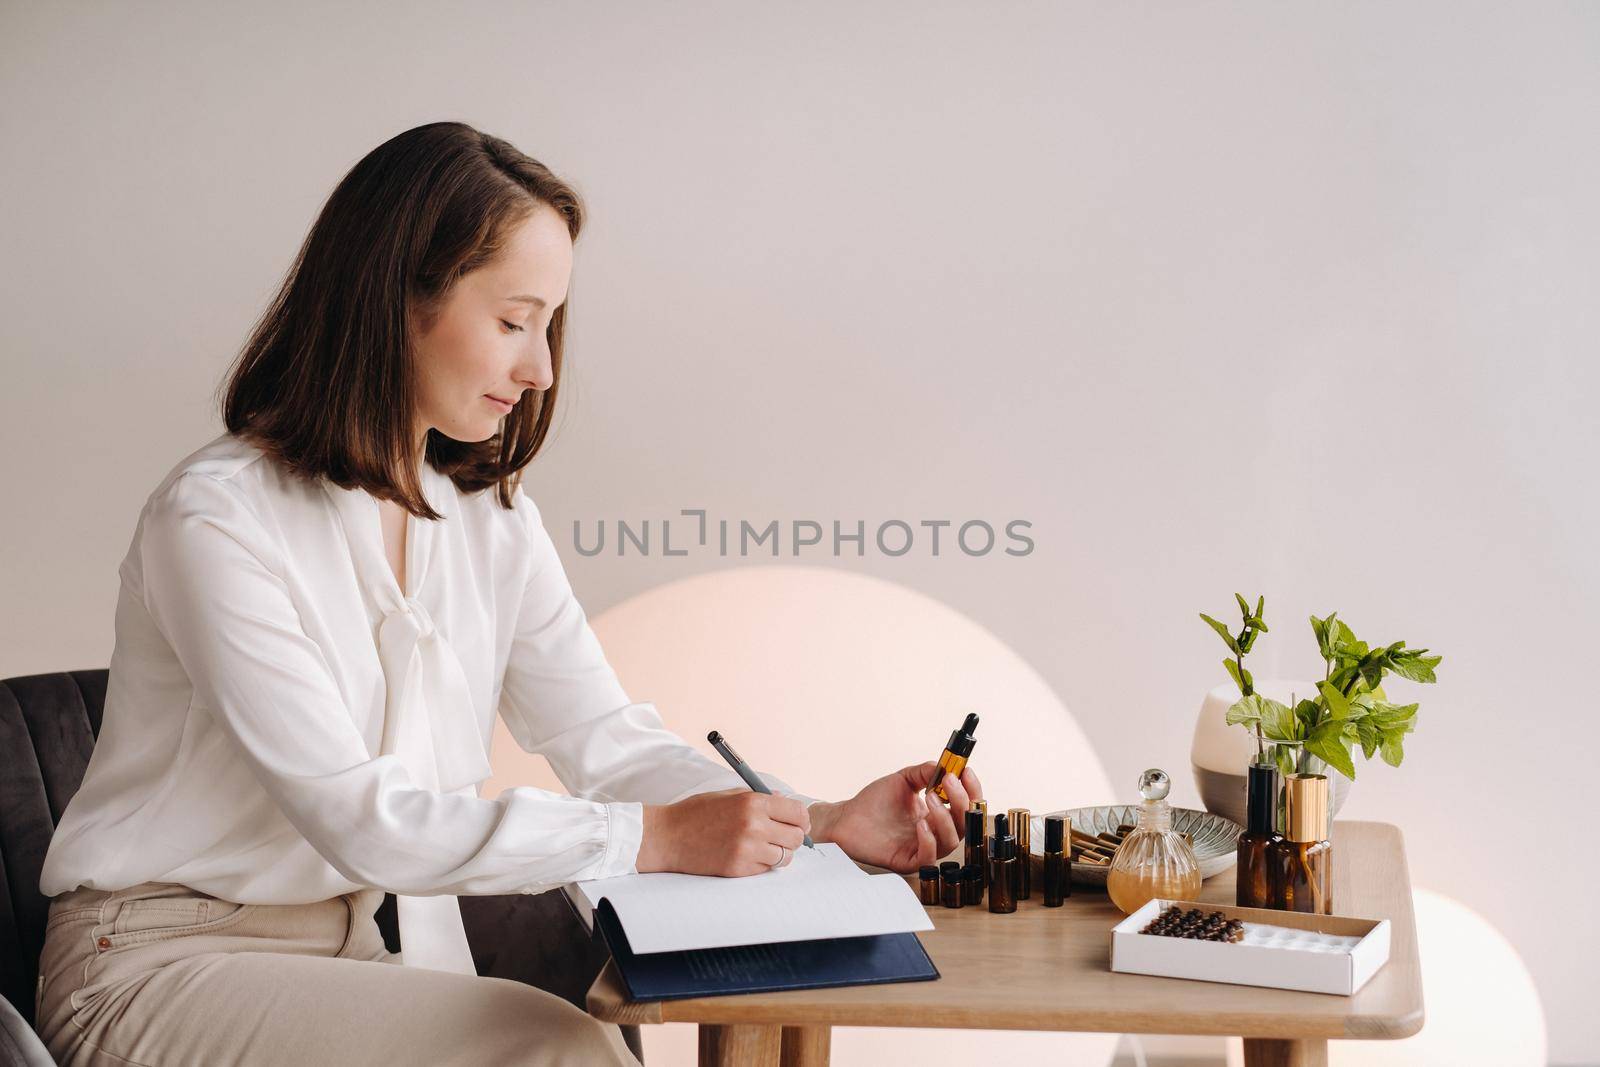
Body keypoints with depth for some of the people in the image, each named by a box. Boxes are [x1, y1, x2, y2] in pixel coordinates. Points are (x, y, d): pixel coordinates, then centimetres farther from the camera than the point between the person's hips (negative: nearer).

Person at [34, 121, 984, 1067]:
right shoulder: (217, 520, -19)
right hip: (163, 967, -6)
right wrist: (658, 836, -27)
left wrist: (829, 824, -15)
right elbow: (358, 818, -24)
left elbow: (605, 735, -1)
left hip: (356, 951, 6)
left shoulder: (492, 519, 4)